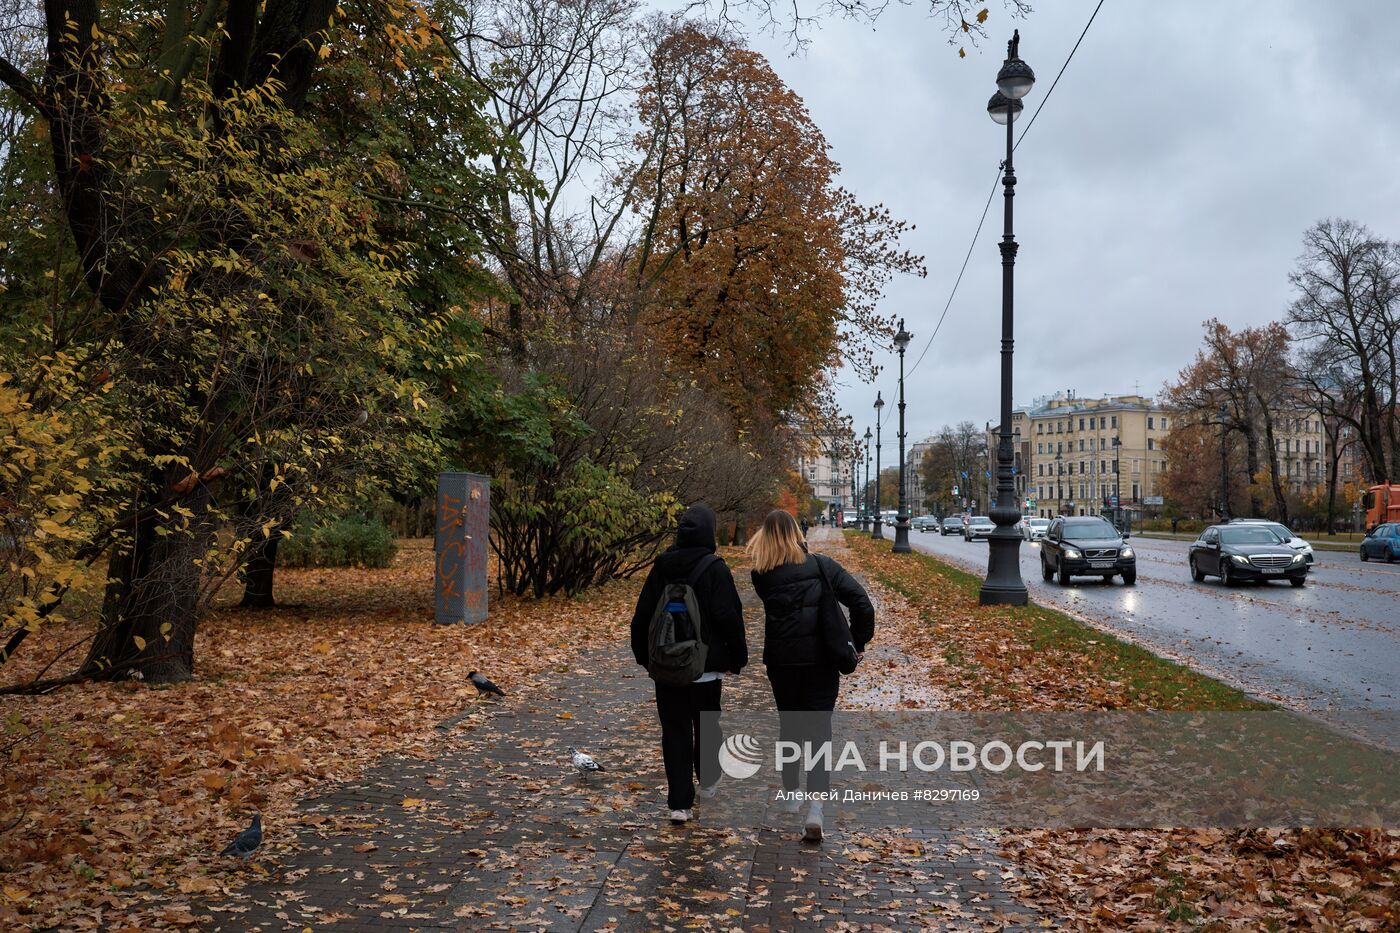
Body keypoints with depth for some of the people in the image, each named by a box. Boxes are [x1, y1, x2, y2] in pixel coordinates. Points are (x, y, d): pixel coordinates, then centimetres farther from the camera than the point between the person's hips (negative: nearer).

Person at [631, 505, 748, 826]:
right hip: (706, 665, -3)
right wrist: (738, 657, -1)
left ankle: (680, 803, 3)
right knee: (706, 724, 18)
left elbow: (643, 615, 6)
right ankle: (708, 781, 37)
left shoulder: (661, 567, 2)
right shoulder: (715, 568, -12)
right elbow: (729, 617, -13)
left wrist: (643, 654, 17)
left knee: (674, 730, 5)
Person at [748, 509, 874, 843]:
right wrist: (859, 642, 0)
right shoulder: (821, 565, -6)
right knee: (818, 729, 1)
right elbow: (860, 600, -10)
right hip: (820, 660, -1)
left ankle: (792, 795, 33)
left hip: (781, 661, 2)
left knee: (789, 726, 19)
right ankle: (815, 808, -12)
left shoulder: (762, 576, -4)